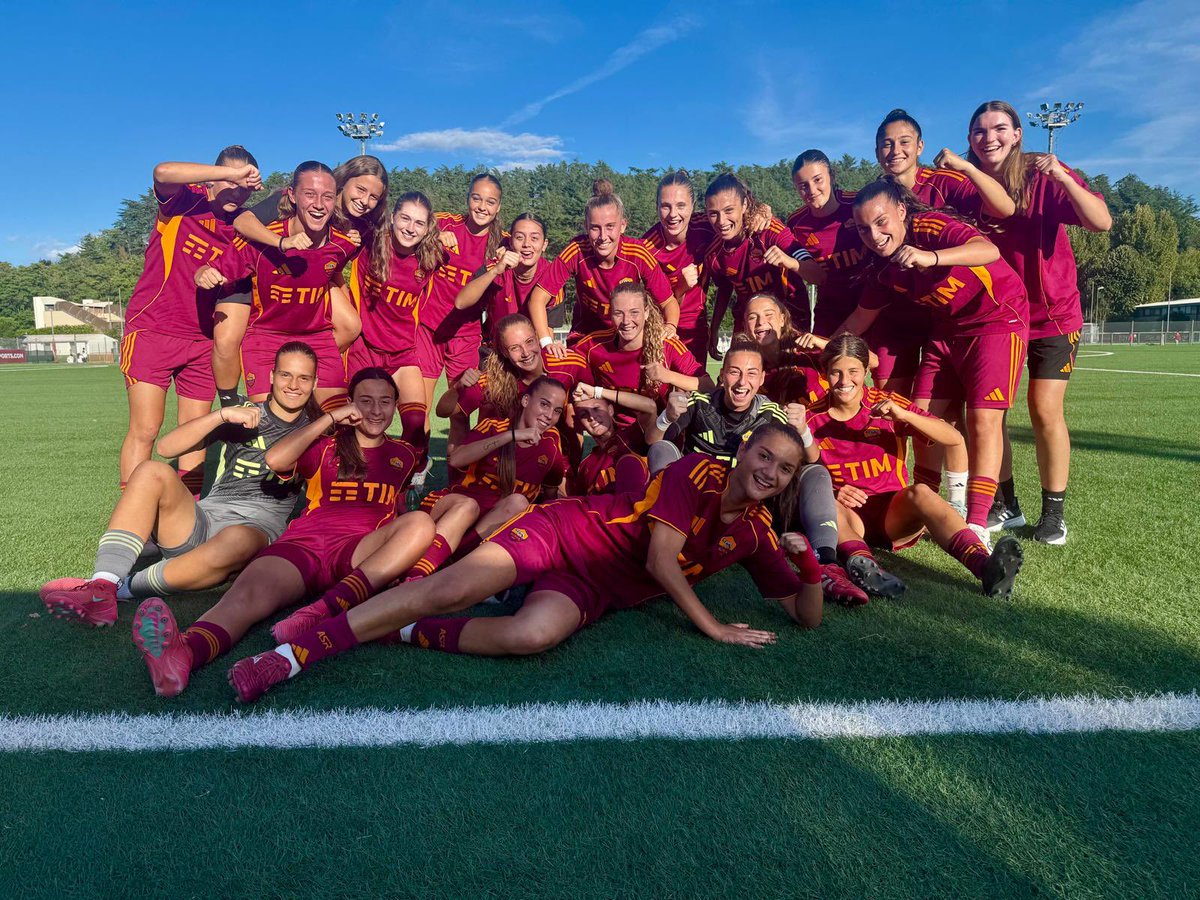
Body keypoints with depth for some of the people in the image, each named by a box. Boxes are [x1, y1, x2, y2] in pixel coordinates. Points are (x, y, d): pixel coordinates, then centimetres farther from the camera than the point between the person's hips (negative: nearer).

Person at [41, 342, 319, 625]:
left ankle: (125, 588, -25)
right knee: (152, 471, -25)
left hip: (258, 525, -2)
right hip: (204, 521, 3)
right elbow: (166, 447, 5)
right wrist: (223, 415, -8)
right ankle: (101, 586, -34)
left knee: (236, 540, -40)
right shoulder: (245, 415, 15)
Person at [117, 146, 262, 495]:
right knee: (145, 430, -6)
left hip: (201, 341, 4)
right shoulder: (185, 201, -6)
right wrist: (233, 173, -27)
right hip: (152, 330, -4)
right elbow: (164, 172, -28)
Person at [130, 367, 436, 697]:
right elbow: (275, 460, 2)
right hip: (303, 545, 0)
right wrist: (331, 417, 5)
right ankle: (181, 655, -64)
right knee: (248, 593, -33)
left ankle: (328, 608, -46)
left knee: (421, 523, -31)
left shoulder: (402, 454, 25)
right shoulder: (325, 447, 21)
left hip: (361, 553, 1)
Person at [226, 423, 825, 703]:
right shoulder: (701, 472, -6)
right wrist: (712, 627, -13)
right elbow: (660, 559, -15)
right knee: (453, 588, -26)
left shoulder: (755, 532, 10)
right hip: (569, 529, -3)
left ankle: (411, 634, -9)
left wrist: (810, 564, -8)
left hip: (593, 591, 3)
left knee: (532, 634, -34)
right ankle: (293, 653, -15)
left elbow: (807, 616, 12)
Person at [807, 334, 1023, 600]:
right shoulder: (812, 419, 2)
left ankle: (983, 565, -53)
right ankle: (863, 564, -58)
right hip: (848, 518, 0)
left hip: (895, 515, 0)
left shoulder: (886, 404, 1)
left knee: (919, 492, -32)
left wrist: (903, 415, -21)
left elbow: (954, 438, -7)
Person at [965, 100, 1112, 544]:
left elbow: (1101, 221, -20)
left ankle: (1054, 512, 6)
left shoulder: (1044, 177, -10)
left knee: (1045, 409, -9)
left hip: (1052, 313, -3)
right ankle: (1006, 506, 15)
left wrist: (1062, 177, -32)